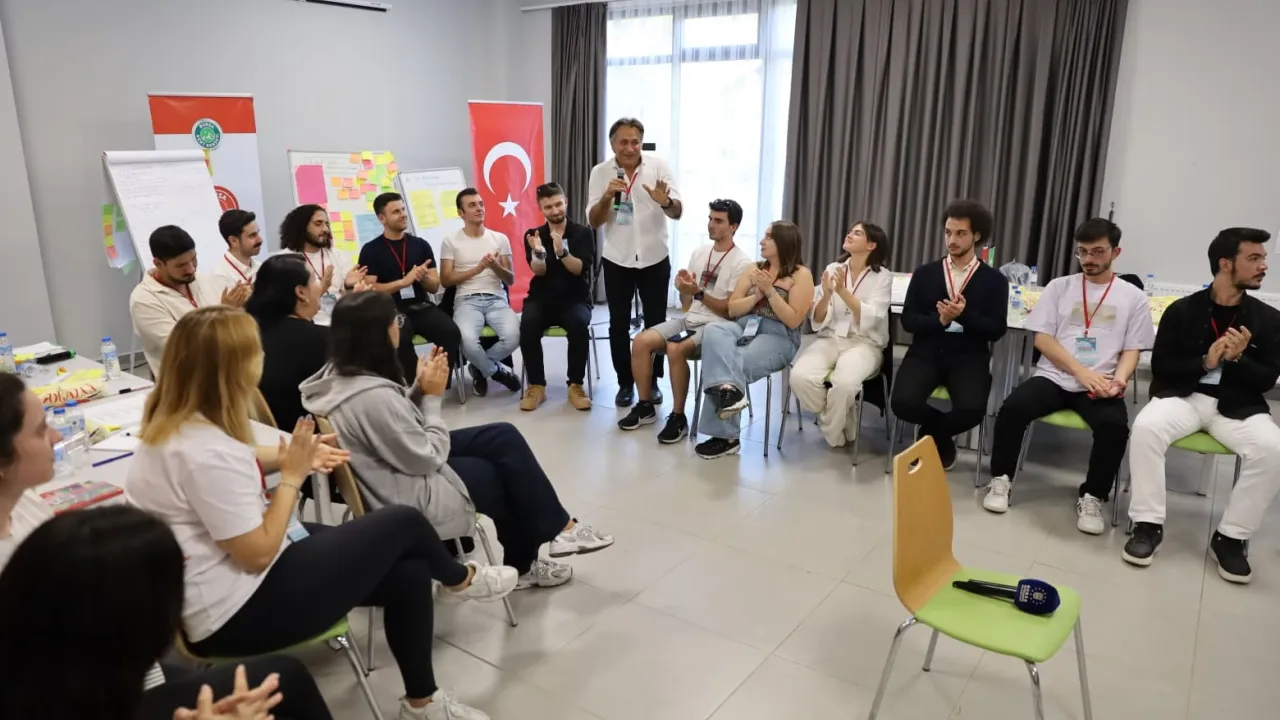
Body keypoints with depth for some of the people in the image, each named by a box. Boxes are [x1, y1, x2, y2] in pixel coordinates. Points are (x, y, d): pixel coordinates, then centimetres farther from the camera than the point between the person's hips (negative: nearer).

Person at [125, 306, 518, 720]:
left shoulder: (177, 421, 1)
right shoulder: (204, 452, -31)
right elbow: (259, 554, -25)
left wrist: (286, 457, 5)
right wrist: (292, 475, -14)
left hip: (233, 577, 10)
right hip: (237, 610, -10)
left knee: (408, 572, 4)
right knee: (403, 524, -5)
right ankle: (459, 579, 29)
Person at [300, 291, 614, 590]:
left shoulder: (340, 374, -1)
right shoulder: (372, 395, -32)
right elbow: (429, 458, -22)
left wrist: (419, 387, -5)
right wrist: (432, 396, -13)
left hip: (398, 466, 9)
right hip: (411, 497, -9)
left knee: (505, 438, 5)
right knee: (508, 472, 3)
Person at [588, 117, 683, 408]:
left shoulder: (659, 167, -9)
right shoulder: (600, 172, -6)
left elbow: (677, 213, -14)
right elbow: (594, 222, -9)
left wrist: (665, 202, -37)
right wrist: (607, 197, -28)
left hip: (655, 259, 0)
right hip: (617, 261, 0)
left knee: (656, 322, 7)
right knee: (619, 324, 6)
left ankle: (652, 381, 22)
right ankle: (625, 382, 19)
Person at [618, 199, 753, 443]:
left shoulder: (741, 263, -8)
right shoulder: (699, 252, 12)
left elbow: (732, 310, -13)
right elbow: (687, 304, 15)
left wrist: (698, 292, -19)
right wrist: (683, 290, -8)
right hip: (689, 319, 7)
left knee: (674, 349, -33)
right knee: (640, 341, -14)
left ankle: (678, 418, -18)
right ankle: (645, 407, 0)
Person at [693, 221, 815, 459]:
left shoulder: (801, 275, 2)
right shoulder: (754, 270, 18)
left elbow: (793, 321, -7)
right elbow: (732, 310, 12)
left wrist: (770, 291, -12)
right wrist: (757, 295, -4)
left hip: (778, 337, -4)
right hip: (744, 328, 5)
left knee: (732, 363, -31)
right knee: (713, 331, -31)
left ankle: (724, 436, -25)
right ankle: (729, 389, -49)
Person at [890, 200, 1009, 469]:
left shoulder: (994, 280, 5)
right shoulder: (924, 273, 9)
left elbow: (997, 330, -2)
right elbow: (908, 320, 2)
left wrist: (964, 315, -19)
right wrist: (939, 319, -16)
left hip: (969, 358, -1)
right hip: (926, 352, 1)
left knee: (972, 409, -30)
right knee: (903, 403, -27)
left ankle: (930, 433, 6)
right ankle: (942, 437, 9)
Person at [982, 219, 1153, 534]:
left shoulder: (1133, 297, 10)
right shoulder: (1059, 287, 10)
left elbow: (1132, 350, 7)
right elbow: (1042, 338, 3)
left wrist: (1118, 379, -15)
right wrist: (1081, 372, -10)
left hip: (1101, 385, 0)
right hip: (1054, 377, 1)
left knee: (1115, 426, -31)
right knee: (1013, 407, -28)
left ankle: (1091, 496, -8)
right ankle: (1001, 478, -5)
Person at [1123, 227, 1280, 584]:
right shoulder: (1181, 310, 0)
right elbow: (1161, 367, -2)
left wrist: (1238, 359, -15)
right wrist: (1205, 362, -16)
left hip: (1238, 404, 2)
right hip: (1184, 395, -1)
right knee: (1145, 427, -33)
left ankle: (1230, 537, -11)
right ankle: (1148, 524, -18)